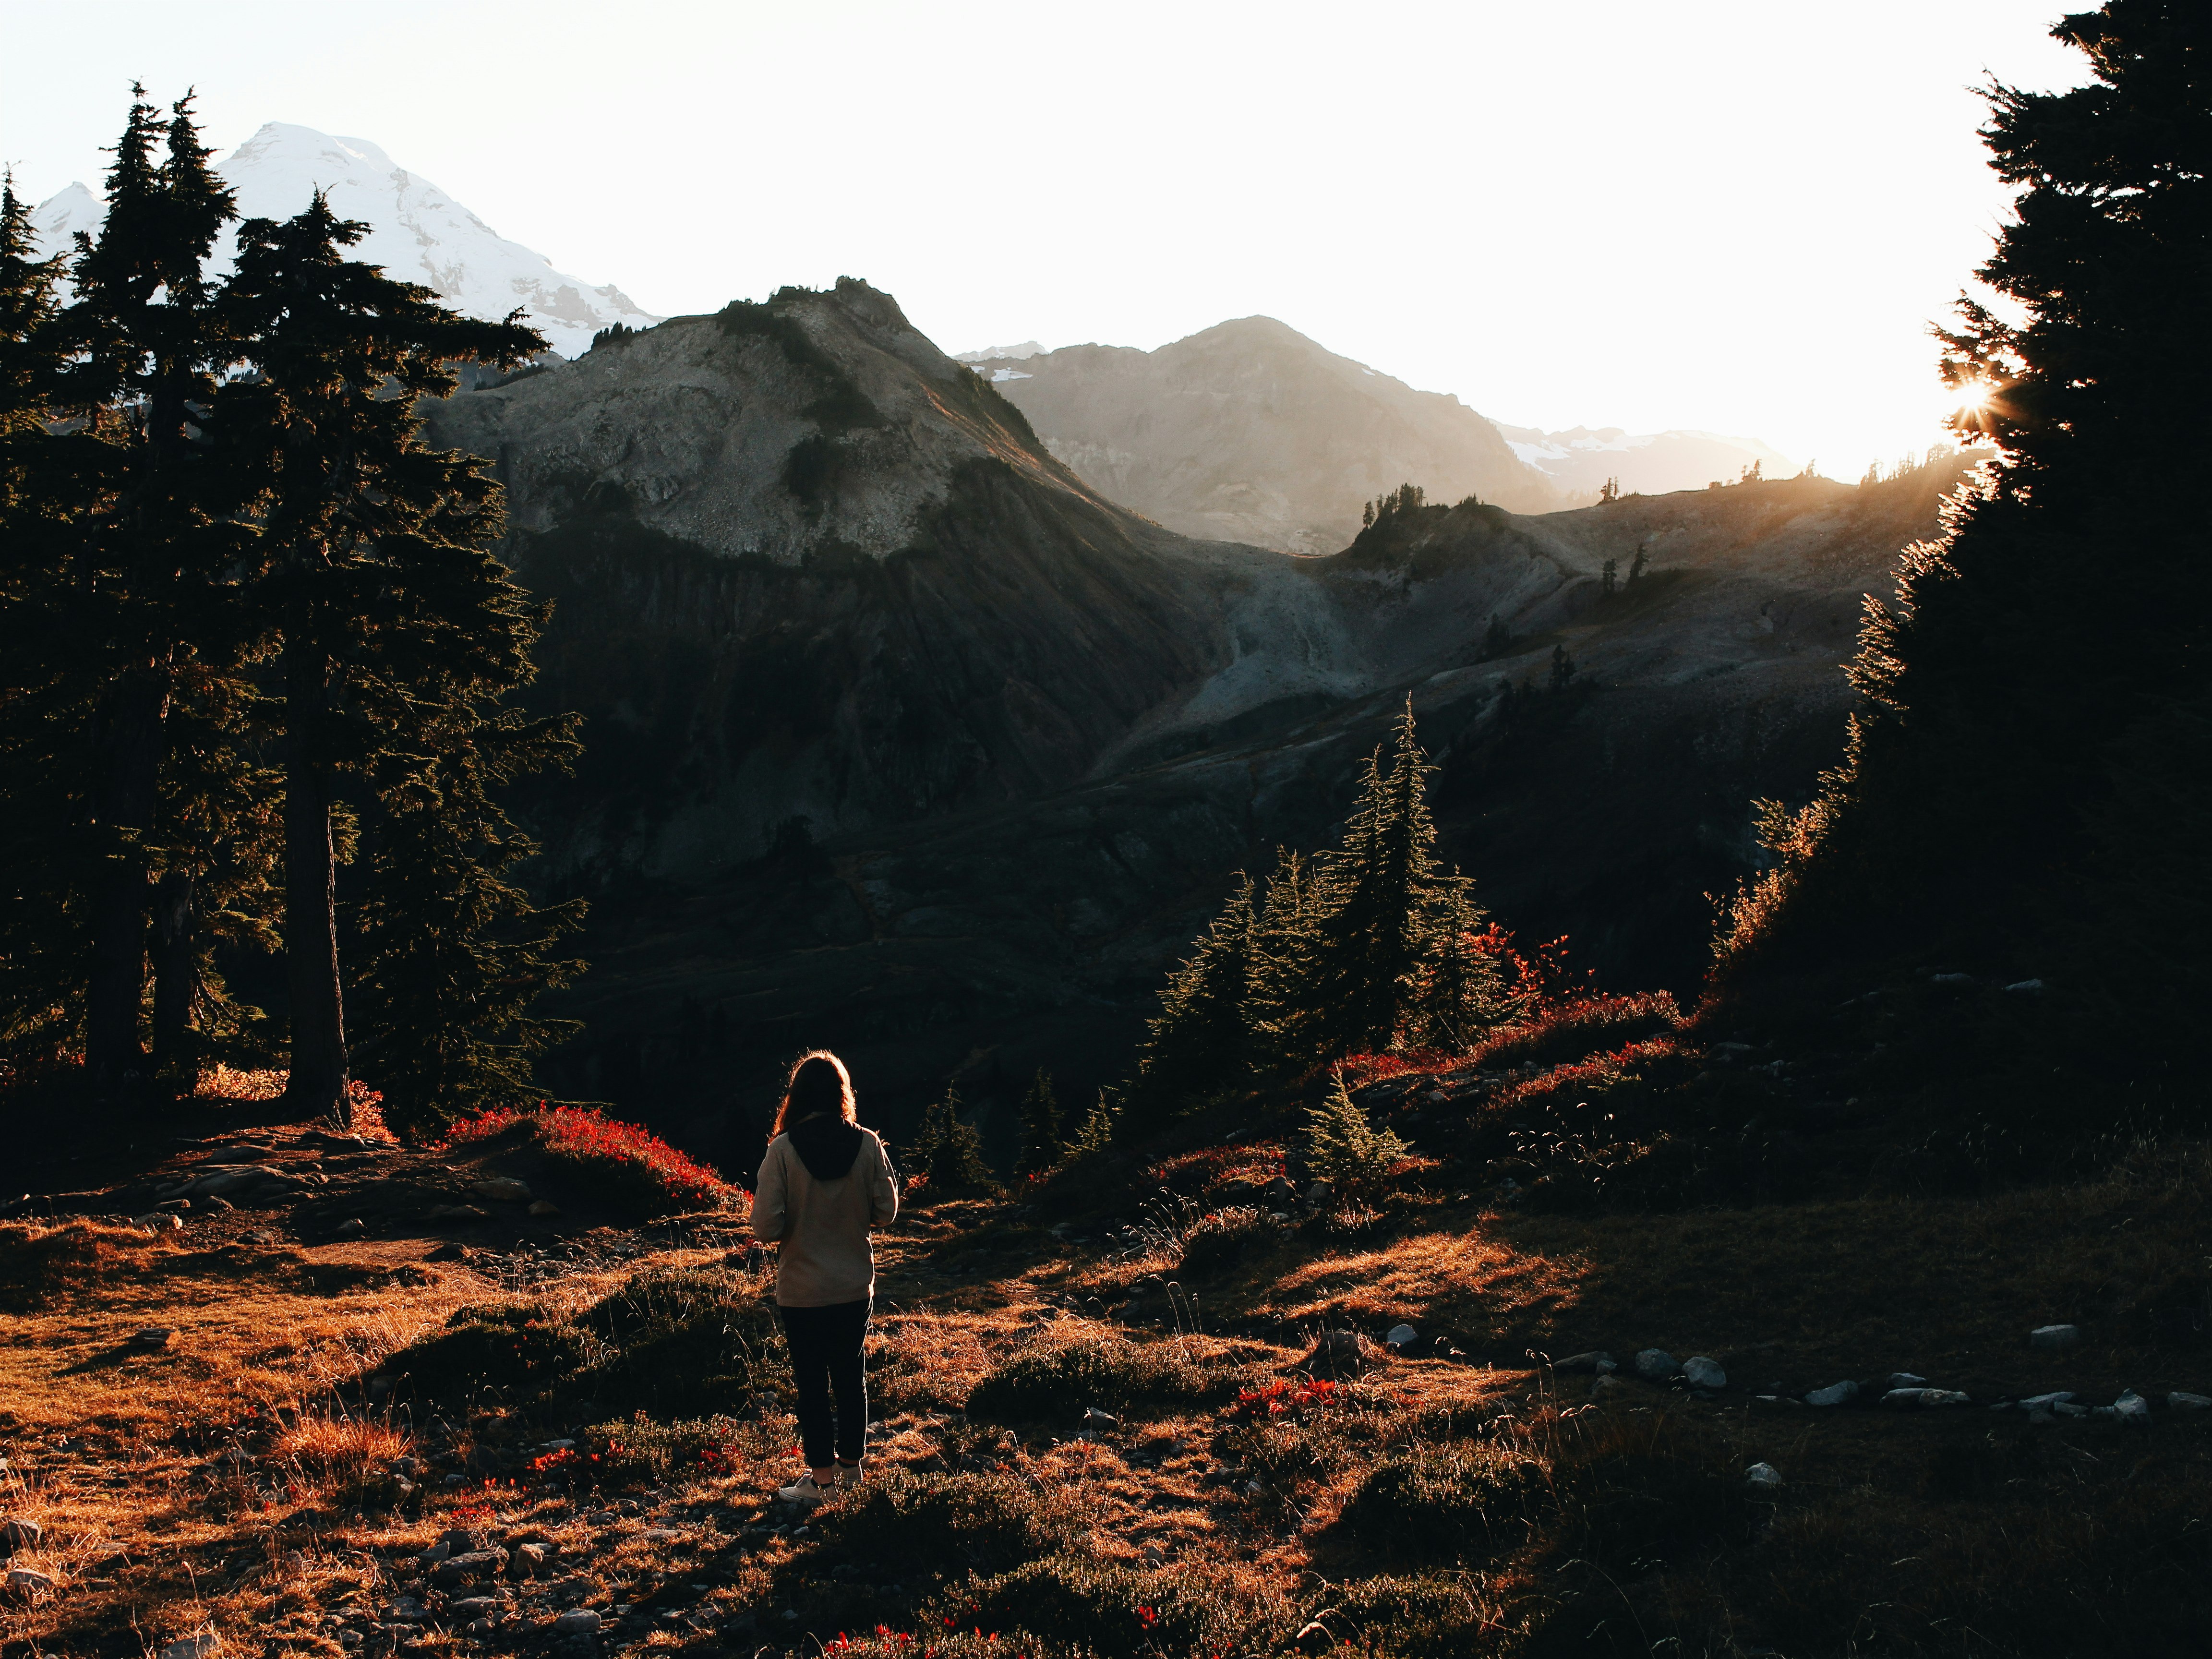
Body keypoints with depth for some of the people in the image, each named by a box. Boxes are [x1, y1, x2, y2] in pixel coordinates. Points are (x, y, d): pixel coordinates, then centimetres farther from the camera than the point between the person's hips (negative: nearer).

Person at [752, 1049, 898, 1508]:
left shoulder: (783, 1149, -17)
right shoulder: (868, 1145, -10)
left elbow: (766, 1227, -18)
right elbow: (885, 1211, -1)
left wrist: (797, 1224, 3)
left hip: (801, 1290, -3)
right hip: (855, 1285, 3)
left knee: (812, 1382, 9)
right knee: (851, 1375, 19)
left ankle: (821, 1475, 15)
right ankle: (851, 1463, 31)